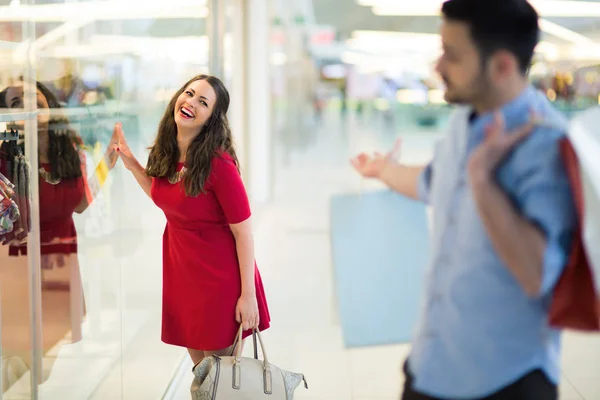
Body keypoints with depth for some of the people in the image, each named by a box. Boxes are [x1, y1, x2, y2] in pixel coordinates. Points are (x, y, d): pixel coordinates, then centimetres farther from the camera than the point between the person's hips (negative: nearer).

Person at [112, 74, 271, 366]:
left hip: (219, 274, -7)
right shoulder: (165, 154, -1)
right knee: (199, 365, 18)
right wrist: (132, 165, 5)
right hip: (180, 268, 7)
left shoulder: (218, 163, -23)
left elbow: (243, 233, -18)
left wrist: (248, 295, -17)